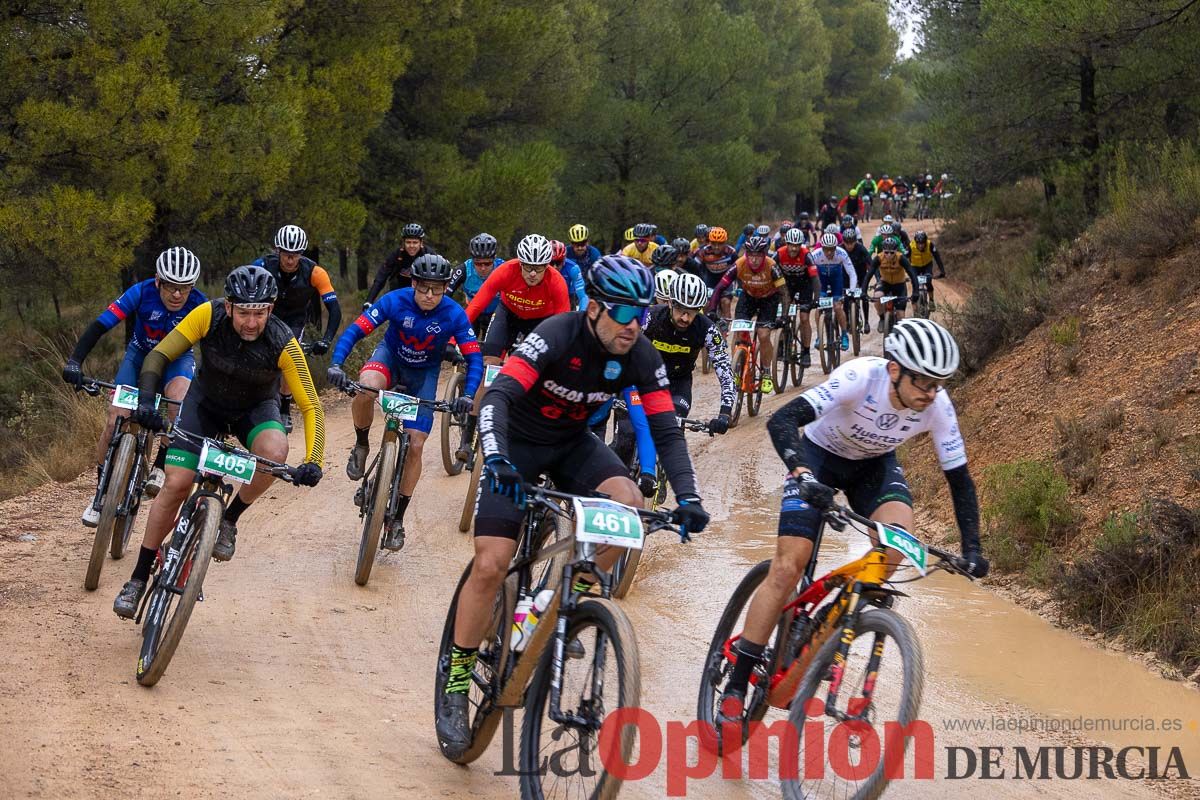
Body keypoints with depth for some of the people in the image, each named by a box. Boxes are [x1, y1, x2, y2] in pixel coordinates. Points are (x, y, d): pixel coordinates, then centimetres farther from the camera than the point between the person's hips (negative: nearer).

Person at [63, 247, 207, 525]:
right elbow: (100, 326, -30)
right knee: (116, 418, -16)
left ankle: (160, 468, -20)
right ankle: (101, 491, 0)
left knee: (179, 396, -35)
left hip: (177, 358, 0)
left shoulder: (199, 305, -26)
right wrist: (75, 361, -42)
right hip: (140, 354, 1)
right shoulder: (142, 293, -27)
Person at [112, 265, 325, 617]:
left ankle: (229, 520, -8)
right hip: (206, 402, 1)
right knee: (176, 484, -12)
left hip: (256, 408, -1)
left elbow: (311, 407, -25)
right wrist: (145, 401, -38)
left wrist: (313, 462, -38)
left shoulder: (282, 343, -31)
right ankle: (139, 578, 3)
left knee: (274, 452, -34)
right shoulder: (209, 316, -29)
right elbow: (158, 355, -21)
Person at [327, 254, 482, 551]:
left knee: (415, 445, -7)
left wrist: (468, 395, -38)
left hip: (424, 373, 1)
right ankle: (361, 446, -8)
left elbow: (474, 358, -21)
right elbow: (356, 330, -28)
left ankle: (397, 519, 8)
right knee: (366, 388, -37)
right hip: (391, 356, -1)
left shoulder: (454, 314, -25)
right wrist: (336, 364, -44)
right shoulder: (395, 301, -26)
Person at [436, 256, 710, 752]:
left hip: (572, 443, 4)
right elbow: (497, 396, -38)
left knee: (629, 502, -26)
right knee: (491, 566, -14)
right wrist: (496, 459, -55)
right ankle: (455, 683, 1)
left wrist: (686, 497, -28)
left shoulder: (640, 357, -16)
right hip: (517, 443, -4)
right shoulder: (556, 337, -29)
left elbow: (666, 430, -14)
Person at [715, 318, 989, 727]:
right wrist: (802, 473, -58)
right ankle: (735, 688, -8)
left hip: (874, 464, 3)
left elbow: (959, 478, -11)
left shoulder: (938, 407, -24)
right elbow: (781, 421, -43)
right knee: (788, 566, -15)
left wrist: (971, 547, -19)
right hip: (819, 455, -3)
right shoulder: (860, 377, -36)